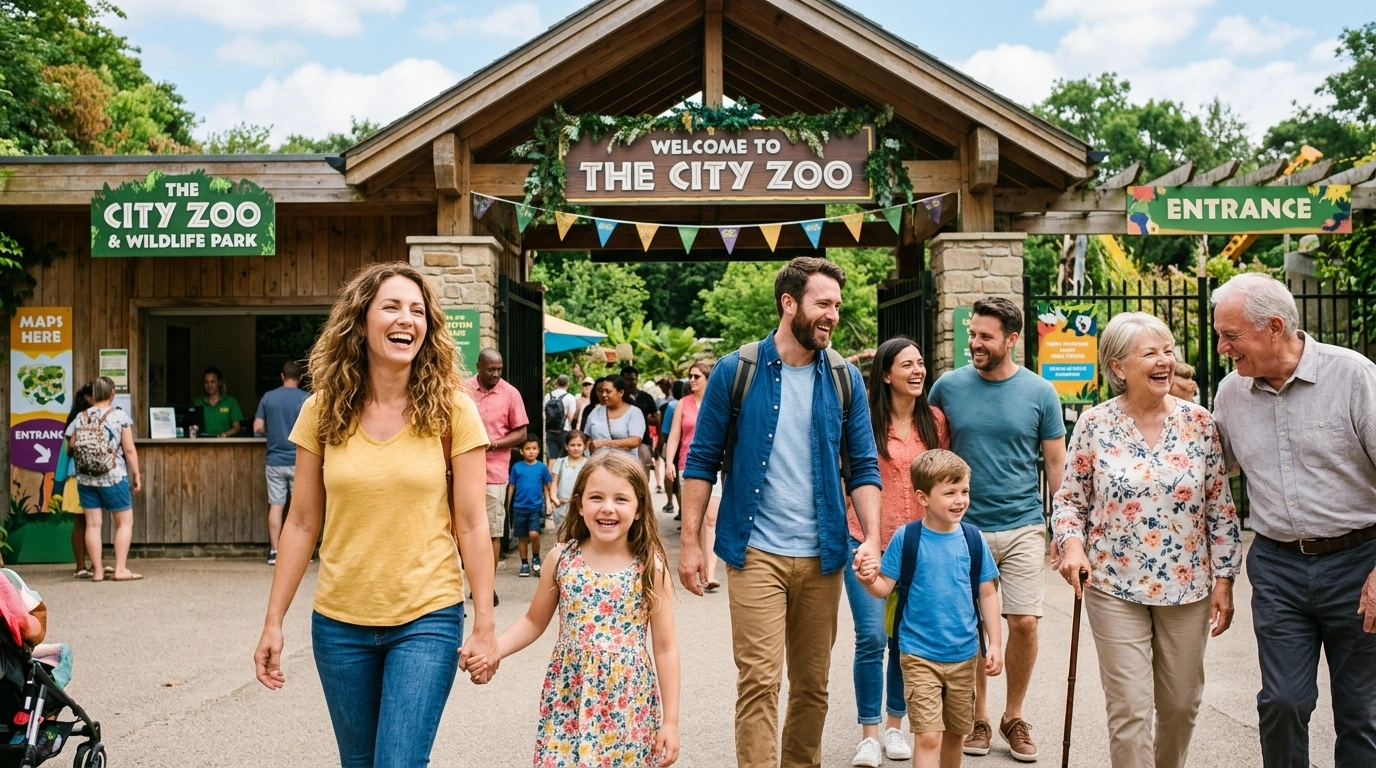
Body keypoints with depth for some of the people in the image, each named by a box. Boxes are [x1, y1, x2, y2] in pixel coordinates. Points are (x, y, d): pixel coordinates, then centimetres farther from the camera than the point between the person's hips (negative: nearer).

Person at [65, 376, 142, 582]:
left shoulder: (80, 418, 5)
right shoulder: (120, 415, -4)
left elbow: (70, 448, 7)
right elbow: (129, 449, -7)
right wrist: (136, 474, 0)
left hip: (85, 479, 4)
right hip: (113, 478, -4)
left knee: (93, 524, 7)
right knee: (125, 522, 4)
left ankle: (97, 570, 9)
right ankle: (120, 569, -2)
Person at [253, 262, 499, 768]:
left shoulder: (451, 410, -7)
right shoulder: (323, 410, -2)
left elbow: (471, 526, -6)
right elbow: (302, 524, 3)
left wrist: (484, 625, -7)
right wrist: (273, 621, 2)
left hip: (426, 620, -3)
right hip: (339, 621, 3)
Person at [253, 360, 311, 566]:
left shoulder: (268, 397, 2)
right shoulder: (305, 398, -6)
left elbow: (258, 428, 3)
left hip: (275, 460, 2)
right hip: (299, 460, -2)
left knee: (276, 505, 6)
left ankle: (274, 551, 6)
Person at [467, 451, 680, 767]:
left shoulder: (651, 567, -8)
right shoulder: (562, 558, -3)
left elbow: (665, 647, -3)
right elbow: (534, 621, 9)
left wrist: (670, 721, -3)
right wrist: (492, 649, -8)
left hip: (629, 704, -1)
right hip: (568, 699, 2)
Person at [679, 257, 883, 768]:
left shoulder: (844, 378, 5)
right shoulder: (736, 371, -3)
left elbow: (863, 467, 6)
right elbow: (702, 461, 0)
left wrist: (872, 538, -7)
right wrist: (690, 543, -4)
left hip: (822, 554, 3)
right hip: (756, 552, -3)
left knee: (813, 684, 12)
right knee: (759, 680, -5)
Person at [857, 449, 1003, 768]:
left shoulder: (972, 539, -2)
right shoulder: (906, 537, -10)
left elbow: (987, 594, 5)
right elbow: (885, 587, -7)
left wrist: (994, 643, 2)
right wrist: (869, 579, -29)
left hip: (964, 656, 4)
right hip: (919, 655, -3)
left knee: (956, 733, 17)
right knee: (928, 736, -8)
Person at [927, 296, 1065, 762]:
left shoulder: (1040, 393, -1)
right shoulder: (948, 387, -1)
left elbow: (1057, 464, 4)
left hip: (1023, 527, 0)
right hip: (964, 527, 0)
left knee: (1024, 622, -2)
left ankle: (1014, 716, 19)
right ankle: (978, 716, 24)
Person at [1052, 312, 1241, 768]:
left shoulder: (1199, 422, -1)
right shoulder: (1094, 424, -5)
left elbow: (1221, 509, 3)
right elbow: (1069, 499, 2)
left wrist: (1224, 579, 1)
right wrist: (1071, 543, -16)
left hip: (1188, 586, 2)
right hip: (1116, 589, -2)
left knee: (1181, 704, 15)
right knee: (1130, 710, -2)